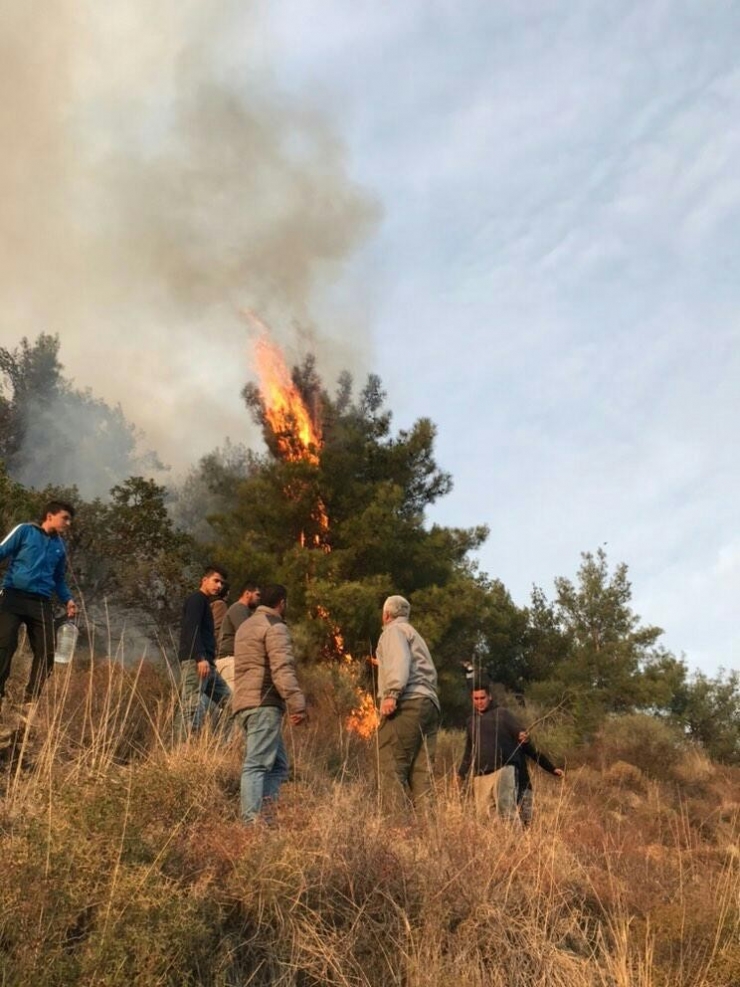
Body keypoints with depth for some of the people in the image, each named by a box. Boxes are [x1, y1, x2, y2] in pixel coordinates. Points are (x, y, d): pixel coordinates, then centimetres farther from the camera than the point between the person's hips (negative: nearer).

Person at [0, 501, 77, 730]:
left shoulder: (60, 546, 19)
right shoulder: (24, 531, 5)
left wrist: (68, 600, 10)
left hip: (41, 604, 5)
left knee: (46, 653, -3)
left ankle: (30, 702, 6)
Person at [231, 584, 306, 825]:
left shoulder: (246, 626, 26)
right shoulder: (275, 627, -5)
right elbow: (282, 669, -17)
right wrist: (297, 704, -19)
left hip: (244, 703, 9)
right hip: (263, 704, -9)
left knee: (278, 764, 11)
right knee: (257, 764, -13)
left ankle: (265, 819, 5)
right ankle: (252, 821, -17)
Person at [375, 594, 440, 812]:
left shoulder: (394, 630, 7)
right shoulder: (415, 635, 34)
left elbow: (399, 660, -13)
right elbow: (431, 674, 27)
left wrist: (392, 693, -22)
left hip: (407, 703, -9)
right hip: (429, 704, 9)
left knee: (392, 767, -13)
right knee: (421, 770, 3)